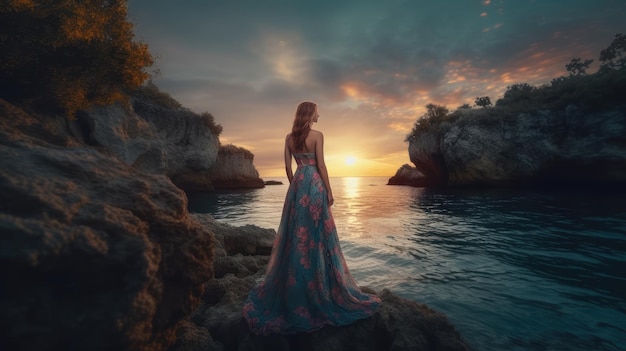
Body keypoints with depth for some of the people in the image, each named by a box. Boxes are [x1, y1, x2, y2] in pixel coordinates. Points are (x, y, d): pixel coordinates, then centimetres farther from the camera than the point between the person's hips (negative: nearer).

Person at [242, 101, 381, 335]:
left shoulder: (289, 137, 10)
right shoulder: (317, 135, -7)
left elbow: (288, 167, 10)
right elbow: (321, 165, -10)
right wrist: (329, 191, -4)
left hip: (297, 185, 6)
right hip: (313, 185, -6)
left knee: (295, 234, 13)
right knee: (315, 234, 1)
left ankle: (291, 292, 26)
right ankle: (319, 290, 15)